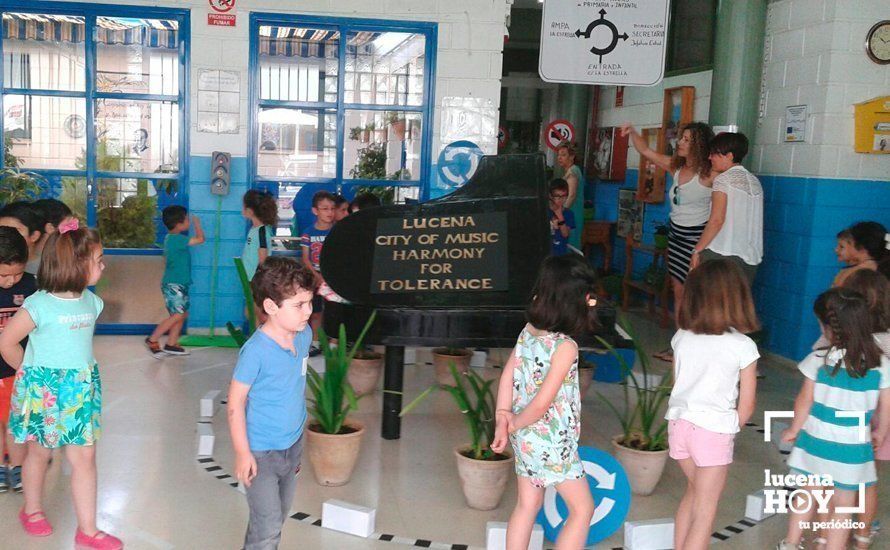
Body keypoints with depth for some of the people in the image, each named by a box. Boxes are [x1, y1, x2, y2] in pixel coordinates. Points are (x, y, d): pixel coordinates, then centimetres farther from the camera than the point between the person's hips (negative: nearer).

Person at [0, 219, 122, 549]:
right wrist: (31, 372, 2)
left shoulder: (91, 301, 1)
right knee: (39, 452, 15)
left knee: (85, 457, 4)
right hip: (43, 389, -4)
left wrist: (76, 371, 11)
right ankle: (32, 510, 40)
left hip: (81, 389, 5)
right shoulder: (39, 305, -18)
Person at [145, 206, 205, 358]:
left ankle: (171, 344, 15)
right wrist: (197, 224, -5)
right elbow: (200, 239, -21)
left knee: (182, 314, 11)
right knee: (178, 315, -12)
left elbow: (166, 260, 23)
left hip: (178, 284, 10)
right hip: (174, 284, -10)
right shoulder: (177, 239, -18)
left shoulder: (170, 238, 13)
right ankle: (152, 340, -3)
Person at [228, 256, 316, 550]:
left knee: (279, 516, 21)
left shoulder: (304, 334, -4)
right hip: (261, 453, -7)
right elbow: (236, 403, -18)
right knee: (268, 526, -2)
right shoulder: (256, 351, -25)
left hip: (293, 445, 7)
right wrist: (242, 453, -16)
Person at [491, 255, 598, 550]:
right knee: (582, 508, 9)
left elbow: (507, 374, 2)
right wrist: (514, 425, -8)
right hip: (552, 441, -7)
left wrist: (503, 416, -3)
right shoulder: (565, 347, -24)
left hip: (524, 438, 7)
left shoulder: (528, 330, -2)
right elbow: (542, 403, -23)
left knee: (527, 505, 20)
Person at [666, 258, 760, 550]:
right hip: (714, 430, -5)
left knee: (694, 491, 26)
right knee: (705, 510, 7)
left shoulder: (681, 337, -1)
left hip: (679, 424, 5)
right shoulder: (743, 346, -12)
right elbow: (746, 406, -7)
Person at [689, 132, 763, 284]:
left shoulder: (723, 179, -5)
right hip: (750, 257, 7)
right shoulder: (755, 181, 14)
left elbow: (716, 220, -13)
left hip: (722, 254, -6)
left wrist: (697, 250, -9)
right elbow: (751, 220, 16)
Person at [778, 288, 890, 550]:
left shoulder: (820, 359, -14)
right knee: (843, 508, 12)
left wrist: (794, 429, 10)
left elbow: (805, 400, -6)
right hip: (852, 449, -1)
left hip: (816, 441, 1)